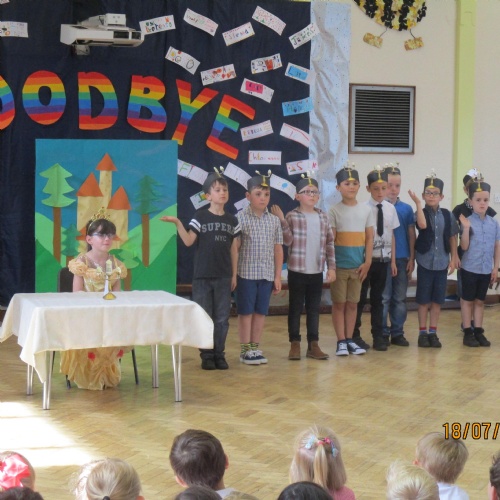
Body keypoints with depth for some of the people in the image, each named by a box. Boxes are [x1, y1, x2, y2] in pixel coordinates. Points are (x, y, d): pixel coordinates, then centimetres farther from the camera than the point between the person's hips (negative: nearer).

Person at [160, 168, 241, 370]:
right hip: (202, 276, -3)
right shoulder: (200, 217, -3)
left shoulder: (232, 220, 7)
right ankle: (206, 355, 11)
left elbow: (233, 250, 10)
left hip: (224, 277, 3)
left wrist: (234, 275, 8)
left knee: (222, 318, 6)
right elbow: (188, 241, -9)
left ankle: (219, 354, 15)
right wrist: (177, 223, -21)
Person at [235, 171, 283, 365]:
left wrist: (278, 276, 8)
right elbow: (235, 247, -6)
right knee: (246, 311, 4)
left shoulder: (274, 220, 6)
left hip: (267, 274, 4)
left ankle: (255, 347, 17)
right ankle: (245, 349, 10)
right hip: (246, 273, -4)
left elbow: (278, 249, 10)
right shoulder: (241, 218, -6)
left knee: (261, 311, 9)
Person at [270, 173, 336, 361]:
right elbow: (288, 240, -13)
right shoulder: (292, 216, -5)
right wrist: (282, 221, -23)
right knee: (295, 308, 5)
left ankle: (313, 345, 15)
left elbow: (330, 243, 8)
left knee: (314, 308, 9)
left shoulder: (323, 217, 7)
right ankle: (295, 344, 12)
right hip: (297, 271, -4)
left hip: (317, 271, 4)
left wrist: (331, 267, 4)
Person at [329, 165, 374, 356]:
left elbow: (369, 238, 6)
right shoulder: (335, 211, -3)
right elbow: (330, 240, -4)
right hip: (339, 265, -3)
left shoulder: (365, 210, 5)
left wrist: (367, 262, -1)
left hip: (358, 266, 3)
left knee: (352, 303, 9)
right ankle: (341, 341, 7)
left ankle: (350, 339, 16)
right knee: (339, 303, 2)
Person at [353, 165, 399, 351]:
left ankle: (378, 336, 19)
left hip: (383, 260, 4)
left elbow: (391, 235, 7)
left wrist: (393, 260, 8)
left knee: (377, 298, 12)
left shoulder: (390, 209, 3)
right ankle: (354, 334, 18)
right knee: (360, 298, 6)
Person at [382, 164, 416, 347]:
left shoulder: (406, 209, 5)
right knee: (384, 298, 2)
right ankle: (383, 333, 10)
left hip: (402, 259, 3)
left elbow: (412, 234, 8)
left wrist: (412, 258, 4)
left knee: (400, 298, 9)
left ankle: (398, 333, 17)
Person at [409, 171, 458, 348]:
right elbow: (423, 225, -28)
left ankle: (433, 332, 16)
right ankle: (423, 333, 12)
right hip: (425, 262, -2)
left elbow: (452, 238, 8)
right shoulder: (420, 213, -5)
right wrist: (417, 203, -25)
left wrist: (453, 259, 4)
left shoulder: (447, 215, 3)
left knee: (437, 300, 7)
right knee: (424, 300, 3)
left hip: (442, 262, 2)